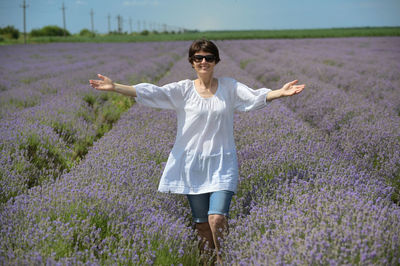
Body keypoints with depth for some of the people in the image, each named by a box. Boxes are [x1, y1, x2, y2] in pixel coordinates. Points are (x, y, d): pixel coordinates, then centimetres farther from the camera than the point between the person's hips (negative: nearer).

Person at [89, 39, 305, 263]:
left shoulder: (229, 87, 4)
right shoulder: (183, 90, 0)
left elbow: (256, 96, -5)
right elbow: (151, 92, -9)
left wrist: (281, 92, -21)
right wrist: (114, 87, -19)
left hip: (222, 165, 0)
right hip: (193, 165, 1)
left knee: (217, 220, -15)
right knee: (202, 225, 6)